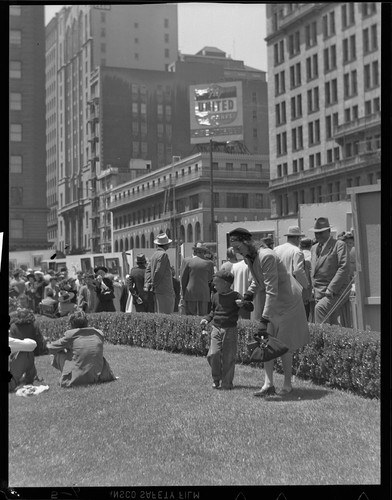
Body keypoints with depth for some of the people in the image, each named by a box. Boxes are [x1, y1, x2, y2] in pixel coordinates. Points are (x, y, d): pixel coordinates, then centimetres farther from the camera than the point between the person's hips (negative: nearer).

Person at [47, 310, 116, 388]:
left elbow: (51, 348, 4)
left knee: (59, 354, 12)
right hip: (97, 377, 4)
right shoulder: (99, 334, 2)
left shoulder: (70, 335, -8)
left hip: (76, 380, -4)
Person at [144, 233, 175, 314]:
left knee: (158, 313, 10)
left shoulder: (154, 254, 13)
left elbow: (148, 269, 11)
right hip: (164, 290, -9)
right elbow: (158, 272, -16)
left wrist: (147, 285, 3)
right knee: (165, 313, -9)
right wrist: (153, 285, -6)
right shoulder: (163, 254, -13)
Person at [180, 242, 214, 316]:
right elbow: (209, 280, 12)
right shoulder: (209, 263, 3)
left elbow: (183, 278, 2)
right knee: (202, 316, 2)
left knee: (189, 316, -1)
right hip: (204, 293, 1)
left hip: (190, 293, -1)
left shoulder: (186, 261, -1)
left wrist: (182, 293, 8)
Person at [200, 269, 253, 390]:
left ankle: (227, 382, 14)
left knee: (228, 357, 0)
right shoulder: (215, 296, 9)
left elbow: (250, 307, -9)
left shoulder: (235, 296, -5)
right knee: (213, 354, -8)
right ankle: (216, 379, 13)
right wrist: (207, 319, 9)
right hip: (216, 329, 4)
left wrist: (243, 303, -29)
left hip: (230, 330, -4)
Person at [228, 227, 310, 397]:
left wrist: (264, 319, -33)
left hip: (286, 300, -9)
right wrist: (249, 293, 7)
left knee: (284, 345, 0)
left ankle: (287, 384, 14)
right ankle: (268, 384, 5)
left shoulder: (266, 256, -28)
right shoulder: (249, 258, 0)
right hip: (271, 302, 9)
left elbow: (272, 290, -31)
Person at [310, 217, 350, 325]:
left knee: (320, 308, -30)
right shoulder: (314, 248, 17)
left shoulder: (339, 245, -4)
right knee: (331, 324, 7)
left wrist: (331, 289, -18)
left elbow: (344, 268, -13)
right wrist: (315, 288, 10)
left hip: (336, 291, -7)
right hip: (319, 292, 7)